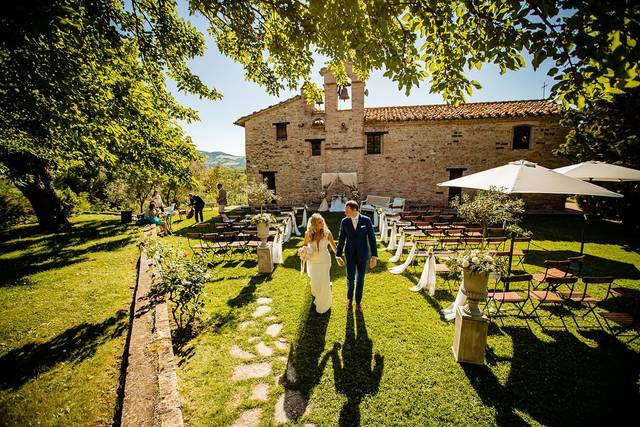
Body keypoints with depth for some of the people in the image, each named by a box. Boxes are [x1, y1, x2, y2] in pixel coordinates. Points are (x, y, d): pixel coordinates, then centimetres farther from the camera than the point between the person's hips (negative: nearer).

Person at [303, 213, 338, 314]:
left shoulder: (327, 233, -15)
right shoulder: (308, 234, -12)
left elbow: (333, 245, -1)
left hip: (324, 261, -1)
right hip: (313, 261, 2)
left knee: (325, 283, 3)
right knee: (315, 283, 14)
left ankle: (324, 304, 30)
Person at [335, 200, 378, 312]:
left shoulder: (366, 220, -11)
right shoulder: (344, 221, -6)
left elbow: (372, 238, -9)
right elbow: (341, 239, -2)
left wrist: (374, 256, -13)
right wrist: (338, 256, -5)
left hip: (363, 254, -1)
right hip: (350, 254, 1)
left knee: (360, 279, 9)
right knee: (350, 278, 7)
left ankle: (358, 301, 31)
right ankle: (349, 298, 36)